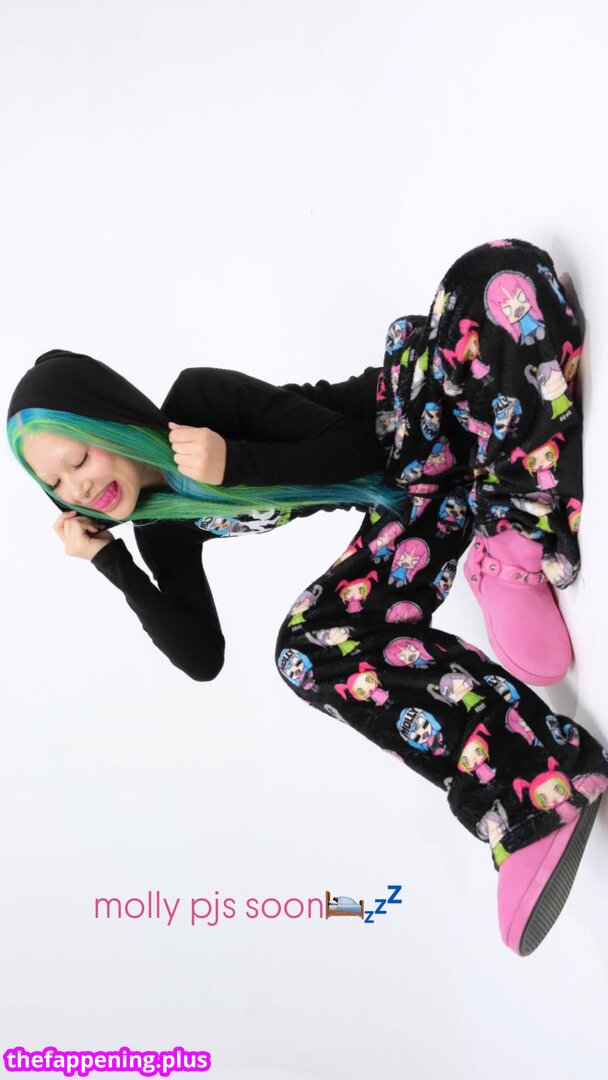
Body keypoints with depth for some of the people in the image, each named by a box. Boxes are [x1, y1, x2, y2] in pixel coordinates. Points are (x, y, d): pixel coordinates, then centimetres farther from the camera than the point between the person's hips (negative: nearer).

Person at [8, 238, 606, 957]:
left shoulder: (199, 399, -18)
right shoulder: (163, 527, -3)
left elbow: (349, 449, -16)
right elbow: (202, 657, -3)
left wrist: (233, 464, -29)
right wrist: (109, 563, -9)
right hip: (407, 503, 3)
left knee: (498, 273, -31)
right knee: (308, 650, -25)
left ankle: (516, 543, -30)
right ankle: (542, 790, -30)